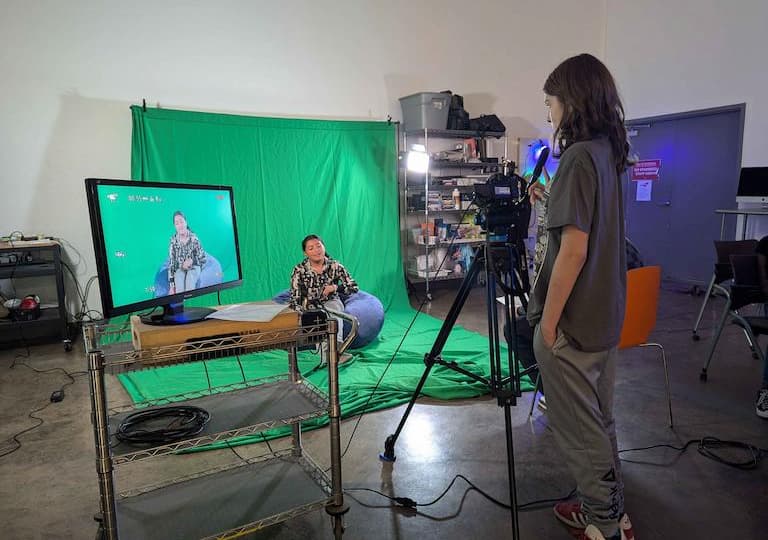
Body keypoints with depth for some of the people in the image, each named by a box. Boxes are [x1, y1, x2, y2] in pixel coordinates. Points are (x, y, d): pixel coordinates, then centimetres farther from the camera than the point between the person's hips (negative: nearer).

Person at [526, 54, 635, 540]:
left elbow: (574, 248, -22)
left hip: (571, 323, -9)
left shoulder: (579, 157, -18)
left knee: (580, 427, 6)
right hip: (605, 317, 9)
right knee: (600, 419, 21)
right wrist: (551, 200, 15)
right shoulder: (609, 153, 9)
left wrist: (548, 321, -17)